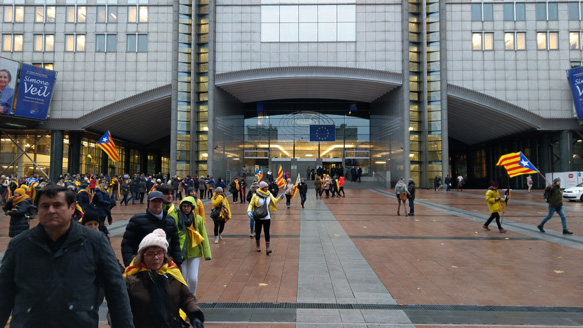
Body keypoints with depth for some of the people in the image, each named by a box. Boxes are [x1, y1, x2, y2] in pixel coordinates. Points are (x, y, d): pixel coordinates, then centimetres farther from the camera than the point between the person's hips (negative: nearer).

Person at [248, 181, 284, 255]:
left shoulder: (269, 194, 2)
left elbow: (275, 201, 13)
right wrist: (249, 211, -18)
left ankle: (267, 248, -6)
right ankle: (258, 246, 30)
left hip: (267, 217, 1)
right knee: (257, 232, 10)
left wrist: (280, 198, -5)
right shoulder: (256, 195, -8)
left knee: (267, 232, -5)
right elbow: (251, 204, 0)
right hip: (258, 217, -1)